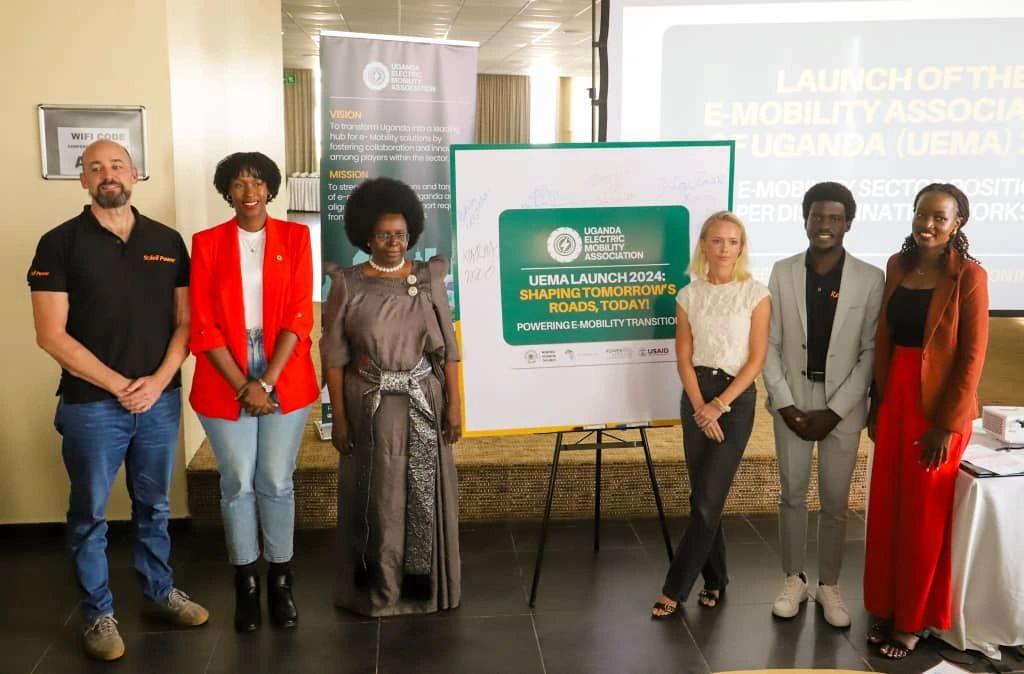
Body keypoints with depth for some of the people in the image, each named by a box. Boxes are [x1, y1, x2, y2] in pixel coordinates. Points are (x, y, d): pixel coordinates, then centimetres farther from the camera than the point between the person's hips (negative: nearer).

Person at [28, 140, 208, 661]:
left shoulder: (168, 242, 4)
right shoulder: (60, 243, -5)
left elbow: (185, 321, 5)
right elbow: (52, 335, -10)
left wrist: (158, 380, -9)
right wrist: (119, 385, -13)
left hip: (160, 399, 3)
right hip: (91, 404, -3)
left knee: (154, 506, 17)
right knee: (90, 515, 9)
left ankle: (159, 590, 34)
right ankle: (97, 613, 25)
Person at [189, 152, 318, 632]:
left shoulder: (295, 237, 2)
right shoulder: (207, 243, 2)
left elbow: (299, 316, -4)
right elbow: (203, 326, -3)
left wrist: (267, 381, -12)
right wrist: (242, 385, -11)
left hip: (284, 379, 0)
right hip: (226, 383, 0)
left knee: (276, 482, 5)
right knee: (237, 484, 6)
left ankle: (280, 582, 20)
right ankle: (245, 584, 22)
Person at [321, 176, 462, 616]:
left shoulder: (429, 279, 1)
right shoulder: (347, 285, -3)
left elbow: (448, 347, 2)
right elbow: (334, 355, -3)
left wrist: (454, 403, -3)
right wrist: (338, 416, -6)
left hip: (423, 400, 1)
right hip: (369, 404, -1)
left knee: (425, 492, 7)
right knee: (376, 494, 7)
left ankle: (424, 583, 23)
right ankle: (377, 588, 21)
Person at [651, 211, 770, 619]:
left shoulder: (755, 294, -4)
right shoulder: (689, 295, 5)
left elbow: (756, 360, -7)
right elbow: (683, 358, 3)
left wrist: (720, 405, -12)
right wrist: (701, 407, -8)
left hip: (737, 397, -3)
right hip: (695, 395, 3)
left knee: (707, 497, -5)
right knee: (703, 496, 7)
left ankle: (675, 588, 3)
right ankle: (714, 579, 23)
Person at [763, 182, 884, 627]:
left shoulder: (869, 279, -4)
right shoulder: (783, 272, 0)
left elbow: (871, 352, -5)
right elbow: (769, 344, 0)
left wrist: (834, 411, -11)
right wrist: (786, 404, -8)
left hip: (843, 405, -1)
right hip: (792, 401, 1)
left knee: (835, 502, 7)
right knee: (792, 495, 10)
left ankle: (829, 585, 24)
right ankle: (794, 580, 25)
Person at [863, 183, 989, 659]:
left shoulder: (968, 276, -11)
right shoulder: (898, 266, 6)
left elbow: (972, 357, -12)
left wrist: (947, 424, -14)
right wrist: (878, 401, 9)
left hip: (938, 404, -5)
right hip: (894, 398, 5)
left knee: (923, 517, 6)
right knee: (885, 510, 11)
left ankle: (911, 621, 22)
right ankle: (886, 610, 27)